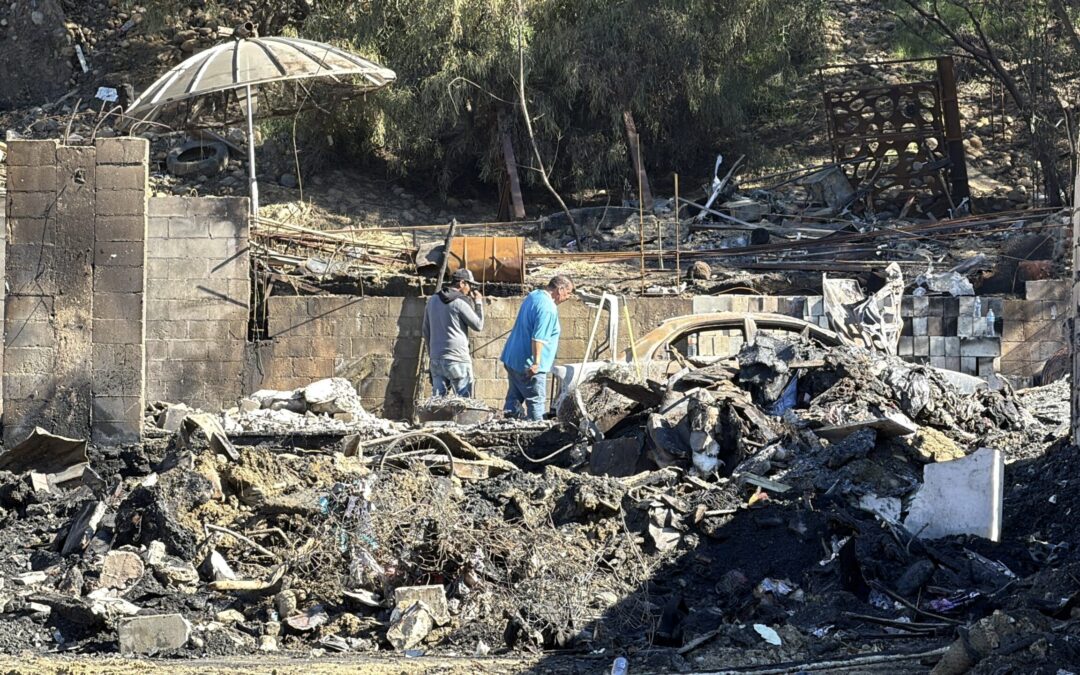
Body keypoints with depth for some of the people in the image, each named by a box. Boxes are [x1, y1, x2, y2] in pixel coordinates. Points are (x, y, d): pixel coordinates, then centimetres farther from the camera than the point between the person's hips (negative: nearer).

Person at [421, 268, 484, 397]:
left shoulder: (433, 300, 10)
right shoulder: (460, 302, -12)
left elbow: (426, 330, 17)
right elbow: (478, 325, -4)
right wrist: (478, 302, 5)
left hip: (436, 359, 7)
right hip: (457, 360, -7)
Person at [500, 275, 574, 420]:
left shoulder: (533, 295, 13)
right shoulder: (548, 307, -18)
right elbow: (538, 338, -26)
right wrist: (536, 363, -26)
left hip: (512, 358, 10)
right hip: (527, 364, -10)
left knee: (514, 400, 12)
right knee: (536, 402, -4)